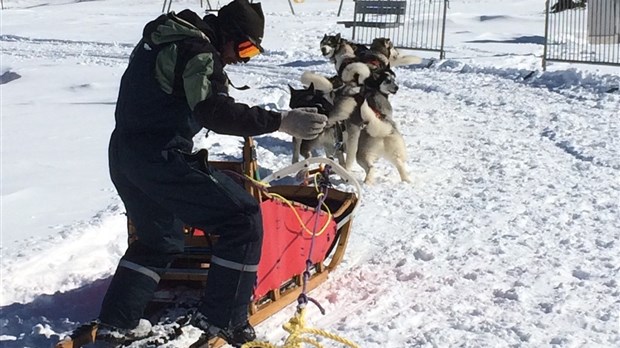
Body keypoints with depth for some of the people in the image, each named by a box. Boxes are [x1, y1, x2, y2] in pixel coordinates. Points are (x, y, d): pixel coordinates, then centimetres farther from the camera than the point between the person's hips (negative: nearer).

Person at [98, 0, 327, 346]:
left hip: (124, 154, 10)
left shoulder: (161, 39, 16)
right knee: (243, 218, -7)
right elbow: (215, 112, -27)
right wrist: (281, 121, -33)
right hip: (160, 160, -10)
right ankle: (221, 318, -3)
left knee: (159, 239, 26)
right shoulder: (197, 51, -14)